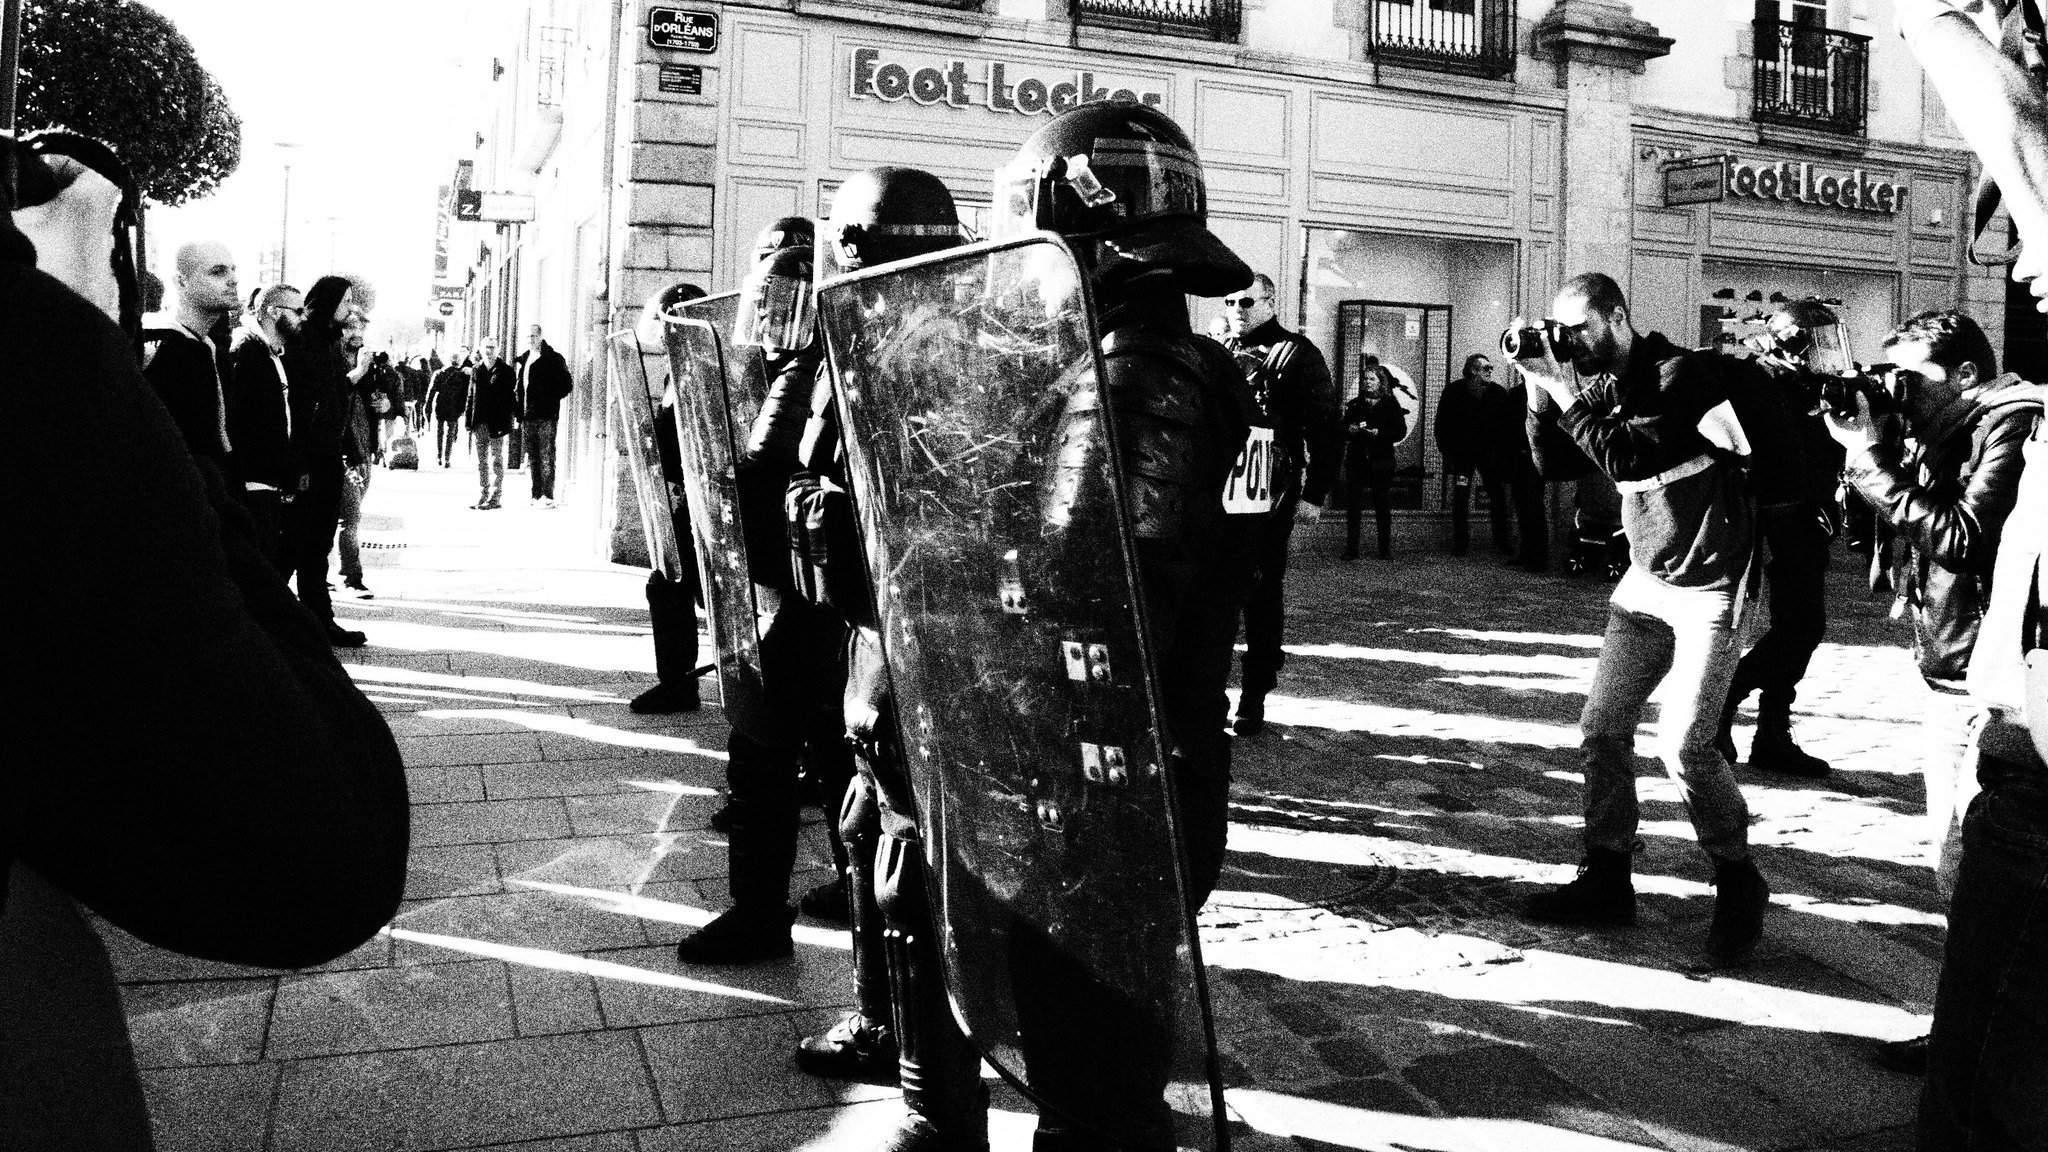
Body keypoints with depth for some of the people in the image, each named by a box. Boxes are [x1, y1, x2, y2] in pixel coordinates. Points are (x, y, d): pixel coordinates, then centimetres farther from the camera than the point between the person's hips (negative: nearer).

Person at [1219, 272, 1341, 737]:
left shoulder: (1295, 354, 1)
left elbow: (1325, 429, -3)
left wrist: (1314, 494, -9)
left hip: (1270, 493, -4)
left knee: (1262, 594, 0)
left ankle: (1254, 698, 8)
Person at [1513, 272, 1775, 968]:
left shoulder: (1679, 374, -17)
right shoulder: (1599, 384, 5)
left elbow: (1624, 457, -28)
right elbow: (1550, 462, 3)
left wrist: (1564, 389, -23)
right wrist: (1538, 389, -7)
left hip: (1708, 584, -7)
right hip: (1647, 580, 7)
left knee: (1684, 744, -12)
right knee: (1602, 728, 4)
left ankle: (1738, 885, 10)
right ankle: (1607, 881, 16)